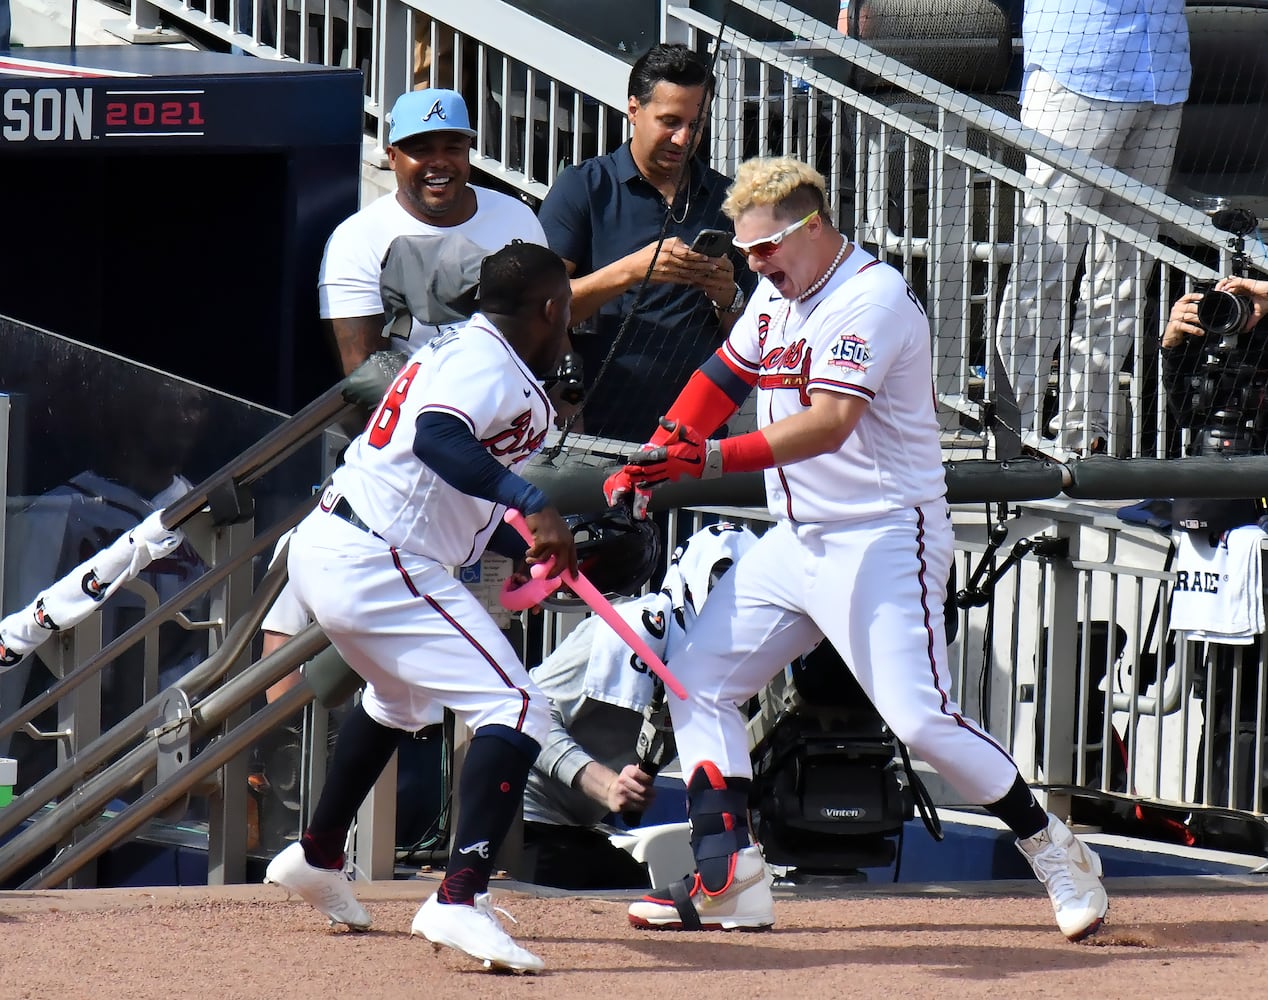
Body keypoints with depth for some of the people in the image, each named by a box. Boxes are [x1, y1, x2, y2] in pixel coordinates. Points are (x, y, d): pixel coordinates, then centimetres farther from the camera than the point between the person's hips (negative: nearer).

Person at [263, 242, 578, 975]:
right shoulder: (492, 367, -10)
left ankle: (318, 857, 50)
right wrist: (532, 504, -38)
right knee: (516, 708, -15)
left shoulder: (459, 351, 21)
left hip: (322, 549, 11)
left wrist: (538, 547, 17)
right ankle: (461, 900, -28)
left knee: (399, 697, 37)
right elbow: (438, 436, -32)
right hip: (377, 568, -11)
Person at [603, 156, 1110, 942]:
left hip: (885, 538, -9)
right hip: (796, 542, 10)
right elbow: (722, 379, 19)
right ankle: (731, 883, 1)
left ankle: (1054, 853, 0)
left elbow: (829, 425, -30)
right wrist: (652, 460, 3)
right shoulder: (779, 293, 10)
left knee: (921, 717, -17)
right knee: (699, 680, 4)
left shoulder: (873, 297, -19)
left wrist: (712, 459, -40)